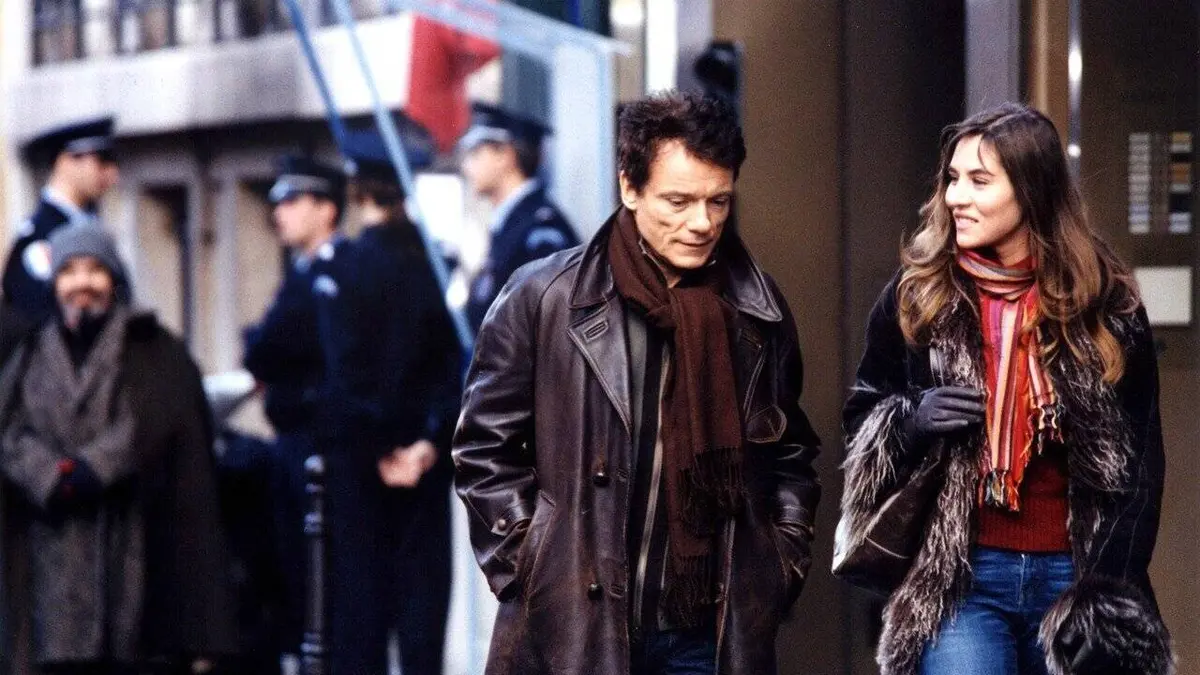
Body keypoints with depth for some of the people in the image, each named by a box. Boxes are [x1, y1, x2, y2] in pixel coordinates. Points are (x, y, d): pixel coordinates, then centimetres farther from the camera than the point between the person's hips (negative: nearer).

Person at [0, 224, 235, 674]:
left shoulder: (152, 350, 8)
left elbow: (155, 419, -7)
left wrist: (93, 467, -17)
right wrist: (54, 477, -13)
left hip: (140, 534, -2)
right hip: (60, 533, 3)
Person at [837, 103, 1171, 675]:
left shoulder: (1105, 304, 1)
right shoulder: (916, 293, 3)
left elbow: (1139, 460, 4)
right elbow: (862, 419, 11)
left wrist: (1115, 589, -4)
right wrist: (911, 421, -12)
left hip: (1073, 575, 1)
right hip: (957, 578, 0)